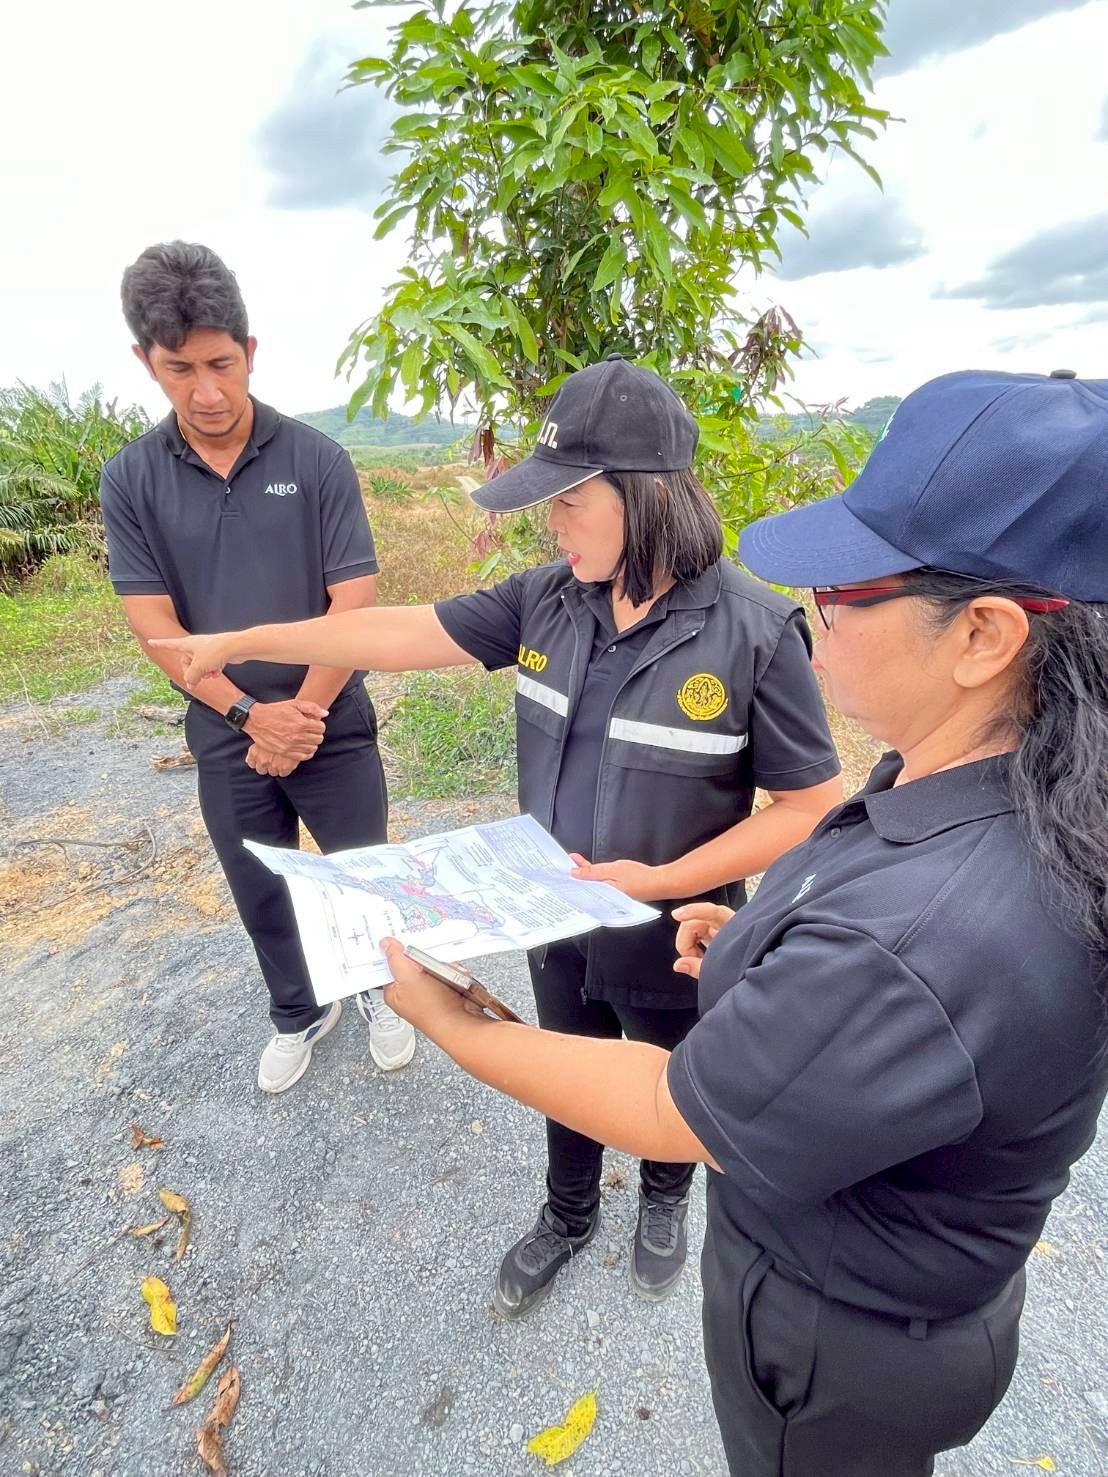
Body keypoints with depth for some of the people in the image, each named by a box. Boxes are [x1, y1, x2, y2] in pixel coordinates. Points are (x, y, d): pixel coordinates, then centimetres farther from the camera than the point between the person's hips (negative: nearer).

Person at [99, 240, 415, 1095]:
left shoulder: (317, 460, -7)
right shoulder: (129, 479, -2)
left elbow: (355, 602, -11)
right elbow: (152, 623, -5)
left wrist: (299, 716, -15)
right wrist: (250, 715, -14)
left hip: (333, 727, -2)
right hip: (225, 736, 2)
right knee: (261, 896, 17)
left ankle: (382, 993, 41)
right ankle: (299, 1014, 43)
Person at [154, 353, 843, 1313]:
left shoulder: (754, 633, -24)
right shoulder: (549, 599, -11)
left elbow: (813, 808, -18)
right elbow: (408, 632, -6)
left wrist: (659, 881, -26)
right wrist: (238, 643, -2)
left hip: (673, 943, -3)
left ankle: (665, 1201, 61)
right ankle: (568, 1214, 59)